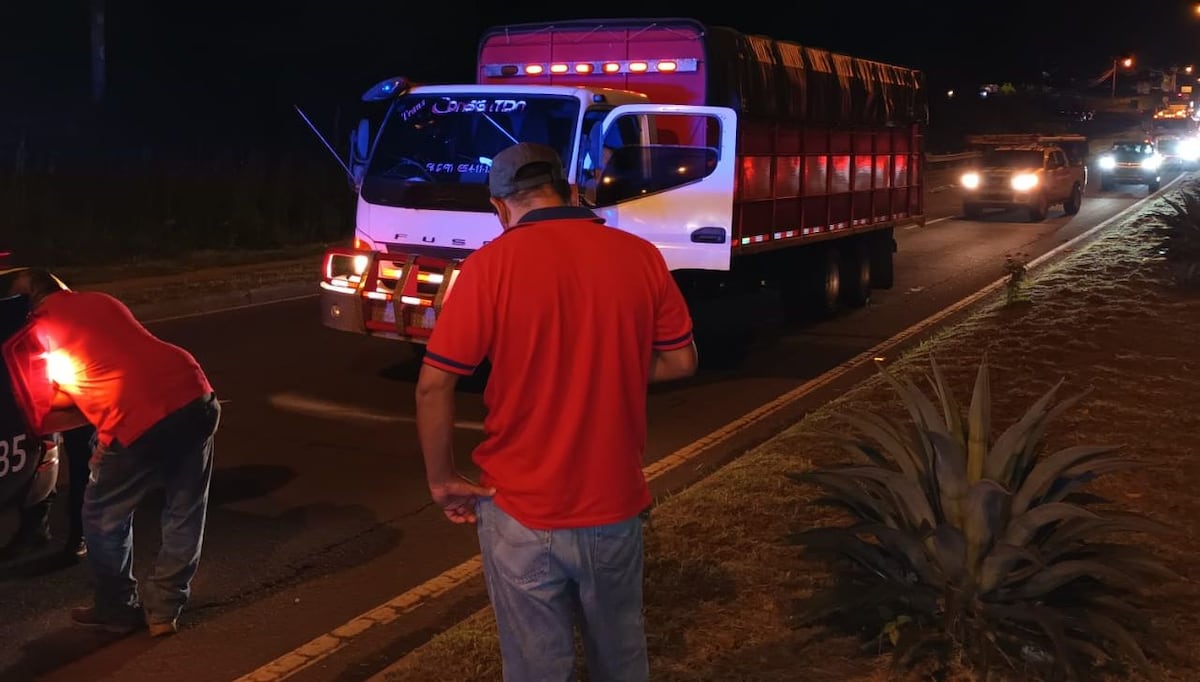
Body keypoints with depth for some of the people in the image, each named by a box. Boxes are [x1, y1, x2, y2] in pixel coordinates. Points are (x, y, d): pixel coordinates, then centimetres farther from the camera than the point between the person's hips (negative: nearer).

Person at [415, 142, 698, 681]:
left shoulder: (491, 265, -14)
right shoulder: (640, 256, -4)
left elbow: (433, 386, -14)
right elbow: (680, 362, 5)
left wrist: (442, 481, -2)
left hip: (523, 512, -3)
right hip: (616, 504, 3)